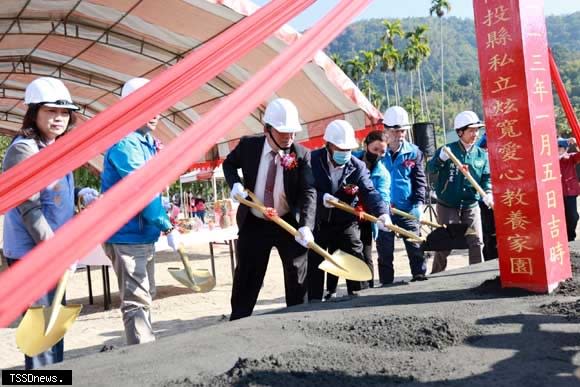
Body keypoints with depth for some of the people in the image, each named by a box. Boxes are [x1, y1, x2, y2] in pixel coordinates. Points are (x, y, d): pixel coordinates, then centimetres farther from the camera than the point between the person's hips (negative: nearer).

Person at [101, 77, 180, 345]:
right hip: (127, 236, -10)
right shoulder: (124, 144, -18)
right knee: (136, 302, -9)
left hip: (144, 234, 10)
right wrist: (168, 227, -21)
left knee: (145, 296, 20)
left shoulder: (145, 141, 12)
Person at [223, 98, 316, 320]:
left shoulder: (302, 155, -13)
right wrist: (235, 183, -11)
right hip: (253, 224, 1)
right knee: (246, 279, 9)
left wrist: (305, 225, -36)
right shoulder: (248, 146, -10)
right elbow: (229, 163, 11)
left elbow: (308, 192, -20)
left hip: (290, 223, 0)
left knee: (297, 277, 9)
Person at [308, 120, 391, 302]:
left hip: (346, 224, 1)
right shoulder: (313, 160, -13)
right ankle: (315, 300, 21)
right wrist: (321, 197, -31)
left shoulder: (358, 167, -9)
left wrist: (382, 213, -37)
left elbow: (369, 192, -20)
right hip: (317, 223, 0)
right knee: (314, 263, 8)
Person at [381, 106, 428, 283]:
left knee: (415, 245, 4)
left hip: (408, 209, 0)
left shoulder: (413, 152, 2)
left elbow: (420, 180, 2)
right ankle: (386, 282, 18)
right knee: (385, 250, 8)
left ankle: (420, 276, 15)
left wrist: (419, 203, -9)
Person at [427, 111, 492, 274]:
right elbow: (430, 168, -14)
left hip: (471, 206, 3)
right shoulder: (447, 150, -8)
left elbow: (487, 177, 6)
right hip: (447, 206, -3)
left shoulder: (481, 155, 3)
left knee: (476, 242, -1)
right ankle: (436, 276, 21)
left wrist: (487, 193, -13)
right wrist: (440, 159, -34)